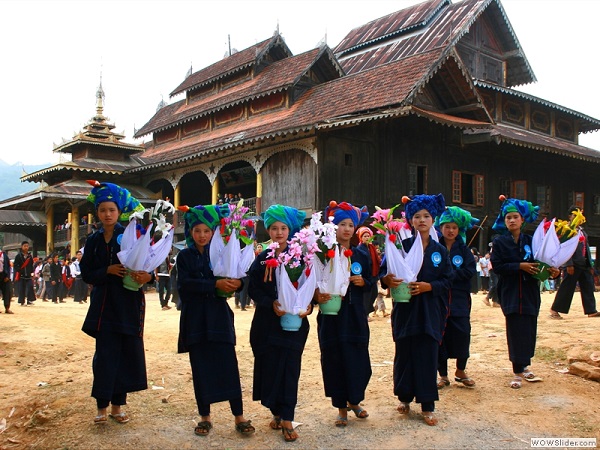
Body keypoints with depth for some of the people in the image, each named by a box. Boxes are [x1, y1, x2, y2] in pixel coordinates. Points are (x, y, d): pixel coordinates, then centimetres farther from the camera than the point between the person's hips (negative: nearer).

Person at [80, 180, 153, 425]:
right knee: (105, 354, 1)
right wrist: (108, 271, -14)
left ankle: (117, 404, 17)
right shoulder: (93, 241, 6)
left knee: (128, 353, 3)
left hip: (129, 304, -1)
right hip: (104, 305, 1)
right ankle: (102, 406, 13)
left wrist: (147, 276, -28)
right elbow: (86, 274, 3)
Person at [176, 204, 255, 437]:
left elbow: (235, 278, 1)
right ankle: (205, 416, 18)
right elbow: (184, 283, -12)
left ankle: (239, 416, 6)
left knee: (228, 365, -2)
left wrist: (236, 283, -23)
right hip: (195, 318, 0)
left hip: (218, 316, 0)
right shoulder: (184, 256, 4)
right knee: (200, 368, 6)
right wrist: (215, 284, -23)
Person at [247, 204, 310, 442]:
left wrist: (308, 305, -16)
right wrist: (271, 304, -18)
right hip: (267, 322, 1)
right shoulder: (262, 259, 3)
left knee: (290, 367, -1)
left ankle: (287, 419, 6)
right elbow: (253, 289, -2)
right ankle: (276, 412, 23)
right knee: (269, 366, 5)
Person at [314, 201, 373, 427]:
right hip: (331, 314, -2)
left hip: (355, 315, 2)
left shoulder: (362, 254, 7)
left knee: (358, 358, 4)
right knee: (334, 360, 3)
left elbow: (371, 283, 9)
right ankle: (341, 408, 18)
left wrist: (362, 282, -11)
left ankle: (354, 401, 29)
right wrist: (317, 294, -23)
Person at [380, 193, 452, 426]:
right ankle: (405, 397, 24)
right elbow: (383, 271, -6)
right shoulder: (401, 246, -1)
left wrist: (427, 286, -15)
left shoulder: (440, 250, 5)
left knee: (428, 356, 2)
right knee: (404, 354, 5)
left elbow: (447, 281, 1)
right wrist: (388, 279, -27)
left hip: (431, 312, 1)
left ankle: (427, 406, 13)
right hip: (405, 309, -1)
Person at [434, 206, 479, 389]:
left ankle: (460, 371, 23)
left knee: (462, 334, 1)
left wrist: (450, 274, -14)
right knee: (440, 337, 2)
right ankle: (443, 375, 16)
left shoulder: (463, 249, 7)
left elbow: (470, 271, -5)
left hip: (459, 300, 2)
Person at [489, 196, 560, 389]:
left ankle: (524, 364, 26)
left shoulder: (530, 241, 7)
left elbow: (538, 263, 9)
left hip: (530, 292, 3)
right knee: (515, 330, -4)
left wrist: (551, 270, -11)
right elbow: (497, 266, -10)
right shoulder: (499, 242, -2)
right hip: (510, 293, -3)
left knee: (529, 329, 7)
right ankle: (518, 371, 4)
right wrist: (520, 266, -18)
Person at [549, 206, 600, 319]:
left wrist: (590, 265, 17)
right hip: (573, 265, -8)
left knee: (588, 287, 8)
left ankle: (591, 311, 13)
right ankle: (555, 310, 4)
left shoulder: (582, 231, 18)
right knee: (566, 288, -4)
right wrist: (569, 264, -21)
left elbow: (587, 249, 20)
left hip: (584, 265, 8)